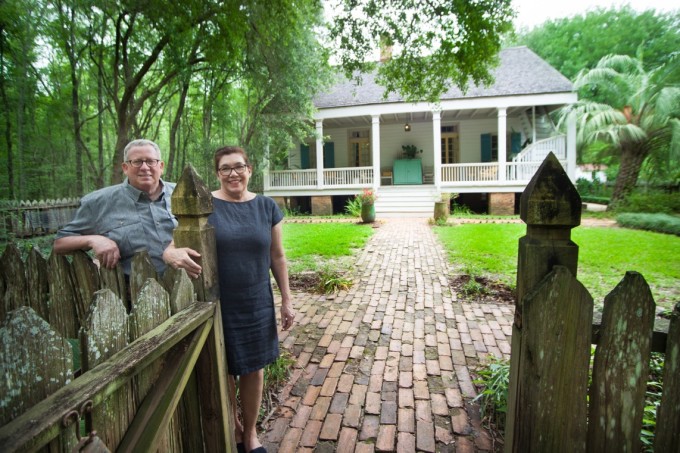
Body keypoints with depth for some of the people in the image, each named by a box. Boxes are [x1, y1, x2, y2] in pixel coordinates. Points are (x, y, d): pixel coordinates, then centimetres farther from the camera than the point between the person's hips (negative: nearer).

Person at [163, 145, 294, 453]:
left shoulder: (266, 206, 0)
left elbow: (277, 257, 4)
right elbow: (170, 247, -11)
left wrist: (286, 300, 4)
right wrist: (174, 255, -35)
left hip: (257, 305, 2)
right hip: (216, 306, -1)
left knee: (253, 370, 13)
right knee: (224, 373, 14)